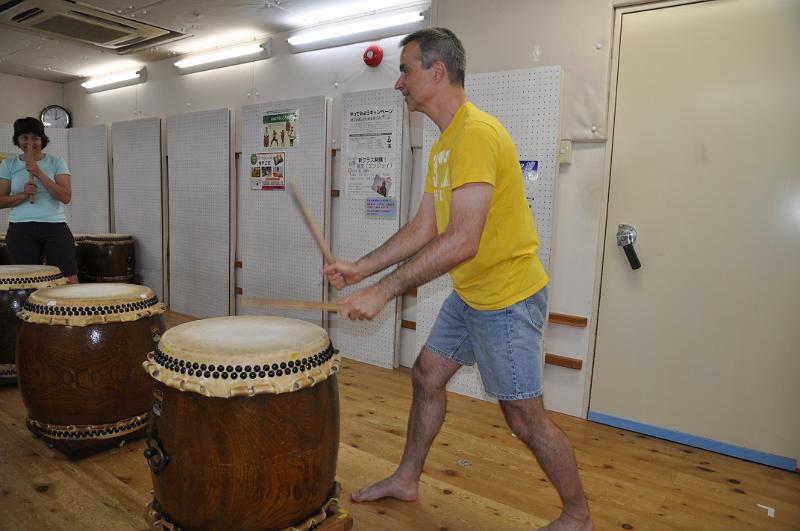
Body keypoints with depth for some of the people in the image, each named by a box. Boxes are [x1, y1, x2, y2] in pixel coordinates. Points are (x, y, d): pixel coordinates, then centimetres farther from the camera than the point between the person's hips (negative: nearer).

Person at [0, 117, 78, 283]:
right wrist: (23, 195, -10)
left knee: (69, 281, -7)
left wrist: (39, 173, -12)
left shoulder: (56, 162, 5)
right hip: (21, 229, 2)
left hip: (55, 226, -1)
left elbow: (66, 197, -7)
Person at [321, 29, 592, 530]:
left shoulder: (476, 133, -22)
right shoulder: (444, 144, 10)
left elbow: (462, 241, -30)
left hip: (508, 297, -9)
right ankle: (406, 479, 37)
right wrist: (361, 267, 6)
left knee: (524, 416, 2)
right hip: (469, 293, 10)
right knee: (427, 376, 16)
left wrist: (383, 291, -26)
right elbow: (423, 229, 10)